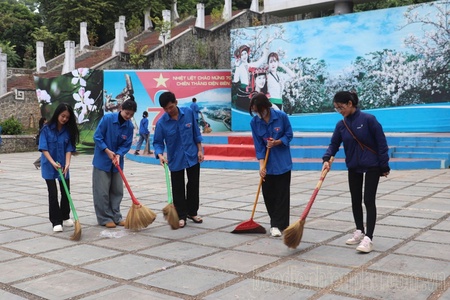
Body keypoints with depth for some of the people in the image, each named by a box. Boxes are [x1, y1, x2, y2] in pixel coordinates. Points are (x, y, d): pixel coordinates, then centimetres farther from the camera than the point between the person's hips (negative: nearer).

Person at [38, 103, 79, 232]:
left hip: (63, 165, 3)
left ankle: (65, 217, 27)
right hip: (49, 166, -3)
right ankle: (56, 222, 1)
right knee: (53, 193, -5)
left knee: (66, 192, 9)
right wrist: (53, 163, -22)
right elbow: (43, 149, -12)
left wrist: (67, 164, -20)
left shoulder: (68, 130, -2)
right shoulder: (46, 129, -10)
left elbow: (69, 149, -6)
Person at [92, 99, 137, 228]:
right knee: (102, 191, -1)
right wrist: (107, 151, -20)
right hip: (102, 160, -4)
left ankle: (116, 216, 20)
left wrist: (118, 154, -20)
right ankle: (105, 218, 9)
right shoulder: (107, 118, -16)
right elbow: (97, 137, -14)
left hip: (117, 161, 4)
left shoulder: (130, 126, -6)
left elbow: (126, 145, -3)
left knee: (117, 190, 9)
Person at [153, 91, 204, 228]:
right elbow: (157, 142, -11)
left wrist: (199, 150, -1)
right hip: (175, 159, -1)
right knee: (178, 189, 5)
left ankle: (192, 212, 28)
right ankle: (181, 216, 17)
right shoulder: (161, 122, -16)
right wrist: (160, 155, -29)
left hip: (192, 156, 2)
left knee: (194, 186, 12)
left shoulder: (189, 112, -11)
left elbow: (196, 132, -1)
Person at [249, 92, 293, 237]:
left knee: (282, 194, -1)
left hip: (282, 162, -2)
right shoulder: (254, 122, -8)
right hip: (268, 164, 3)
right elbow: (258, 146, -8)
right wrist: (261, 165, -17)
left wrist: (276, 142, -22)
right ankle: (276, 222, 22)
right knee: (268, 194, 7)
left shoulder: (281, 116, -14)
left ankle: (278, 224, 6)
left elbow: (289, 135, -4)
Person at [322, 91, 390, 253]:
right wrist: (327, 159, -17)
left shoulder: (368, 119, -16)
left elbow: (381, 143, -13)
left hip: (371, 166, -6)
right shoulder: (341, 125, -1)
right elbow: (334, 144, 2)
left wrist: (384, 166, -11)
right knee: (355, 200, 12)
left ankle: (368, 238, -6)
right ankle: (359, 232, 27)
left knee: (369, 201, -7)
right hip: (353, 167, 6)